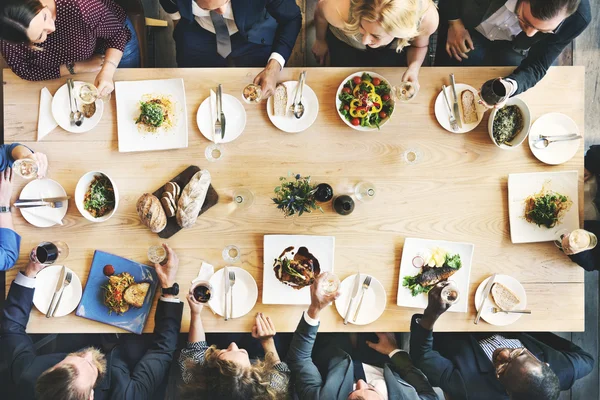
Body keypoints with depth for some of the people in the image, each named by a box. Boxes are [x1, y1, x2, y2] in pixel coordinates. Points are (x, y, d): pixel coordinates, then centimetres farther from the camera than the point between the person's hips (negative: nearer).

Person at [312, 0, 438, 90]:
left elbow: (419, 45, -15)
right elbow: (320, 14, -19)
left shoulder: (428, 18, -41)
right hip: (345, 42, -1)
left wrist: (413, 68, -36)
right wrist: (320, 41, 2)